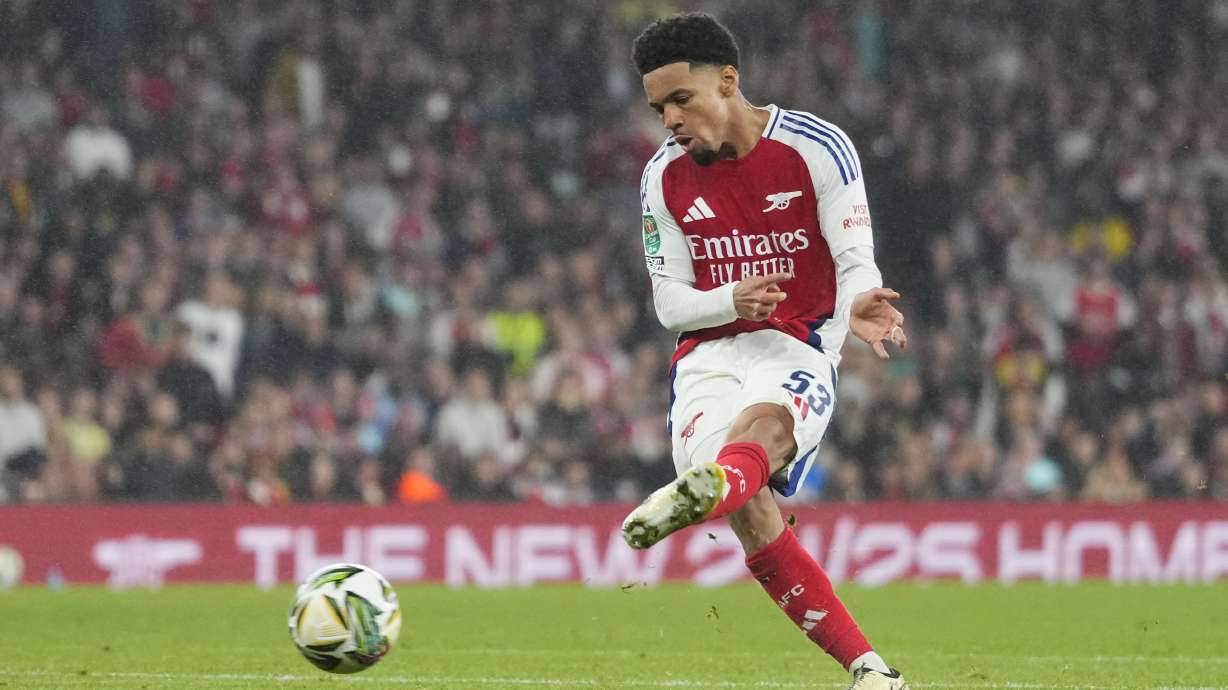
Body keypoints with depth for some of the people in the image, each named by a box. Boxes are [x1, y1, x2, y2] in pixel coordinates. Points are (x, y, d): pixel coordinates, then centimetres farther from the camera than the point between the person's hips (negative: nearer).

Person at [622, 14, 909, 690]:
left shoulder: (818, 148, -2)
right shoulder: (663, 178, 8)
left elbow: (856, 263, -7)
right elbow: (669, 302, 8)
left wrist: (856, 306, -32)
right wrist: (731, 301, -15)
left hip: (797, 349, -3)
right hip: (708, 354, 3)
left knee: (764, 422, -38)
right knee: (751, 514, -21)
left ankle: (701, 492, -73)